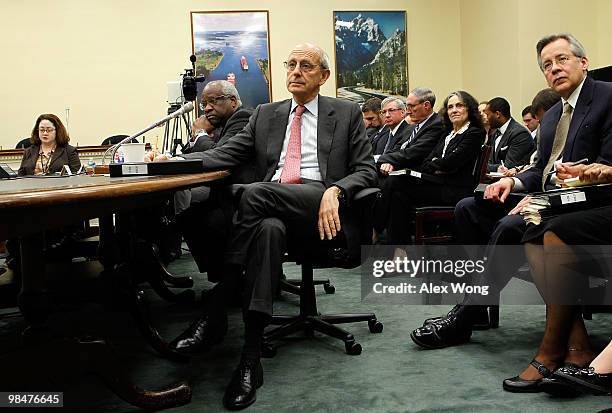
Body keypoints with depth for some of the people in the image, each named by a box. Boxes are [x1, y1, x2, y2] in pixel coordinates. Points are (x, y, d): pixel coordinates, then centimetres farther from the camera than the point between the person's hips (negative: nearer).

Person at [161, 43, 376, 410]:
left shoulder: (347, 113, 16)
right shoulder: (265, 115, 24)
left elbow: (366, 170, 8)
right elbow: (227, 153, 13)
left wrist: (334, 191, -14)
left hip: (320, 207, -2)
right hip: (272, 210, 2)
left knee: (255, 193, -31)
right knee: (268, 228, -36)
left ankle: (216, 311, -24)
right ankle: (251, 355, -34)